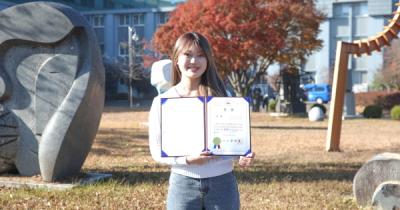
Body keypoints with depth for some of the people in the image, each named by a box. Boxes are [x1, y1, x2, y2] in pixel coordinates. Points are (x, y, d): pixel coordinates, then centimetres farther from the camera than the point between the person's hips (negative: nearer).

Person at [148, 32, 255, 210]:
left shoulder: (219, 96, 5)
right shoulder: (162, 101, 1)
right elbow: (156, 149, 0)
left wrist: (242, 155, -12)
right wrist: (187, 159, -17)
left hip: (222, 182, 1)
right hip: (183, 183, -1)